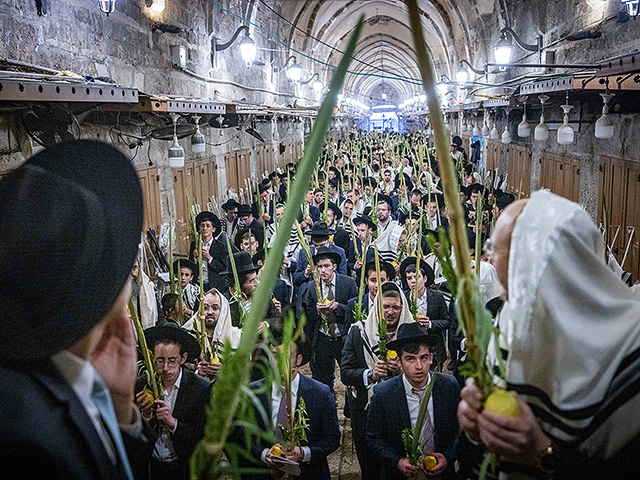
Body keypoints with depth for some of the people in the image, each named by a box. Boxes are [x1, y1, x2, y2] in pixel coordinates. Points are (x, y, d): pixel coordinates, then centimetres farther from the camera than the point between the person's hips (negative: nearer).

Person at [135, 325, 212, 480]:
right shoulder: (142, 385, -1)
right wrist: (146, 415, -15)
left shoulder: (203, 388, -8)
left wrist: (173, 422, -20)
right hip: (151, 468, 1)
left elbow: (206, 437, -9)